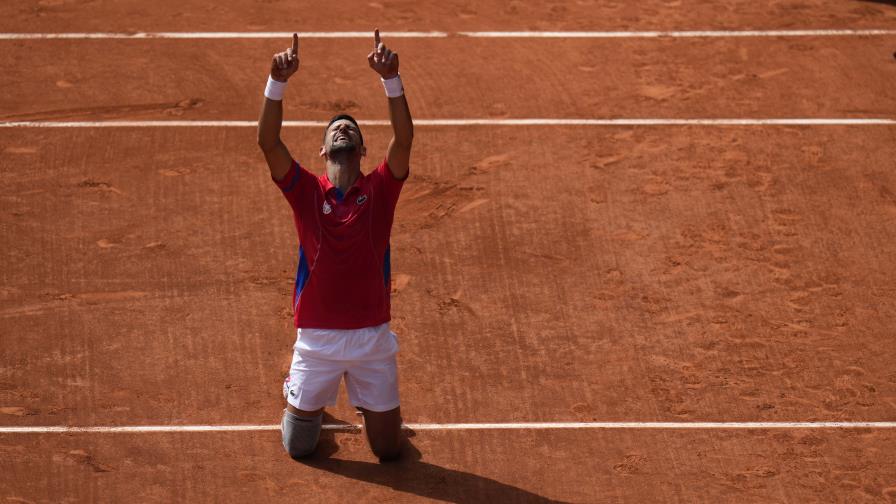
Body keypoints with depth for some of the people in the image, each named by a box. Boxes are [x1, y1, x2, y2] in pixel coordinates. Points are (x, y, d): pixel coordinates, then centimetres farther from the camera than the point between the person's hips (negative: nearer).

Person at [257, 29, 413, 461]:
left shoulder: (379, 190, 0)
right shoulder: (306, 192, -1)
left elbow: (404, 138, -16)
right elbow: (268, 142, -15)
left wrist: (391, 79, -28)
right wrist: (278, 81, -27)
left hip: (372, 336, 0)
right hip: (316, 338, 0)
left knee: (388, 449, 10)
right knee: (299, 447, 11)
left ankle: (368, 404, 43)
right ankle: (309, 404, 44)